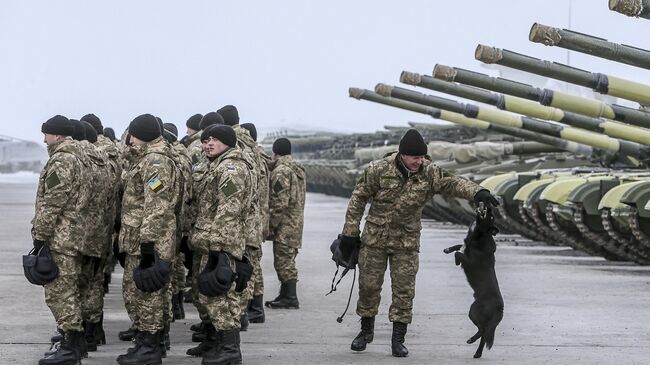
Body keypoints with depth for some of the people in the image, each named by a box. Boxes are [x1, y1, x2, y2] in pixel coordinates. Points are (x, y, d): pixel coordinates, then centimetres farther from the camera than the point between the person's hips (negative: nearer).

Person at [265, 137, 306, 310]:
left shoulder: (280, 171, -15)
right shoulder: (298, 170, 16)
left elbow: (280, 203, -20)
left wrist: (271, 225, -14)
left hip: (285, 224, -10)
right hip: (297, 222, 10)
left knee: (284, 261, -6)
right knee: (286, 261, 15)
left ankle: (290, 298, -5)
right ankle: (285, 295, 20)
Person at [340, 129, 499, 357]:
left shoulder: (429, 173, -7)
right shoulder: (379, 170, -13)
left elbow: (453, 183, -16)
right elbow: (359, 197, -5)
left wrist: (477, 192, -36)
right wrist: (350, 230, -4)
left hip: (407, 242, 1)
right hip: (375, 238, -1)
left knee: (404, 290, -2)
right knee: (369, 285, 6)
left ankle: (398, 339, 7)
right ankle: (366, 331, 25)